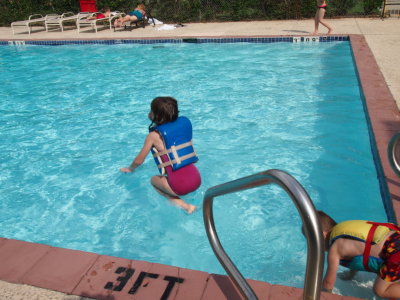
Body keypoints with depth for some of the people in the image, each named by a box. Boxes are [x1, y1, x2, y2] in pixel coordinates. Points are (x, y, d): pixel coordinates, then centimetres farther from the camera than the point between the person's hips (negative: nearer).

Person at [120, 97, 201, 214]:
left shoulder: (154, 135, -7)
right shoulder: (184, 123, 6)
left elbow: (139, 161, 4)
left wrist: (129, 169, 25)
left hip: (180, 185, -6)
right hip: (197, 179, 7)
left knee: (154, 180, 24)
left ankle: (184, 205, 8)